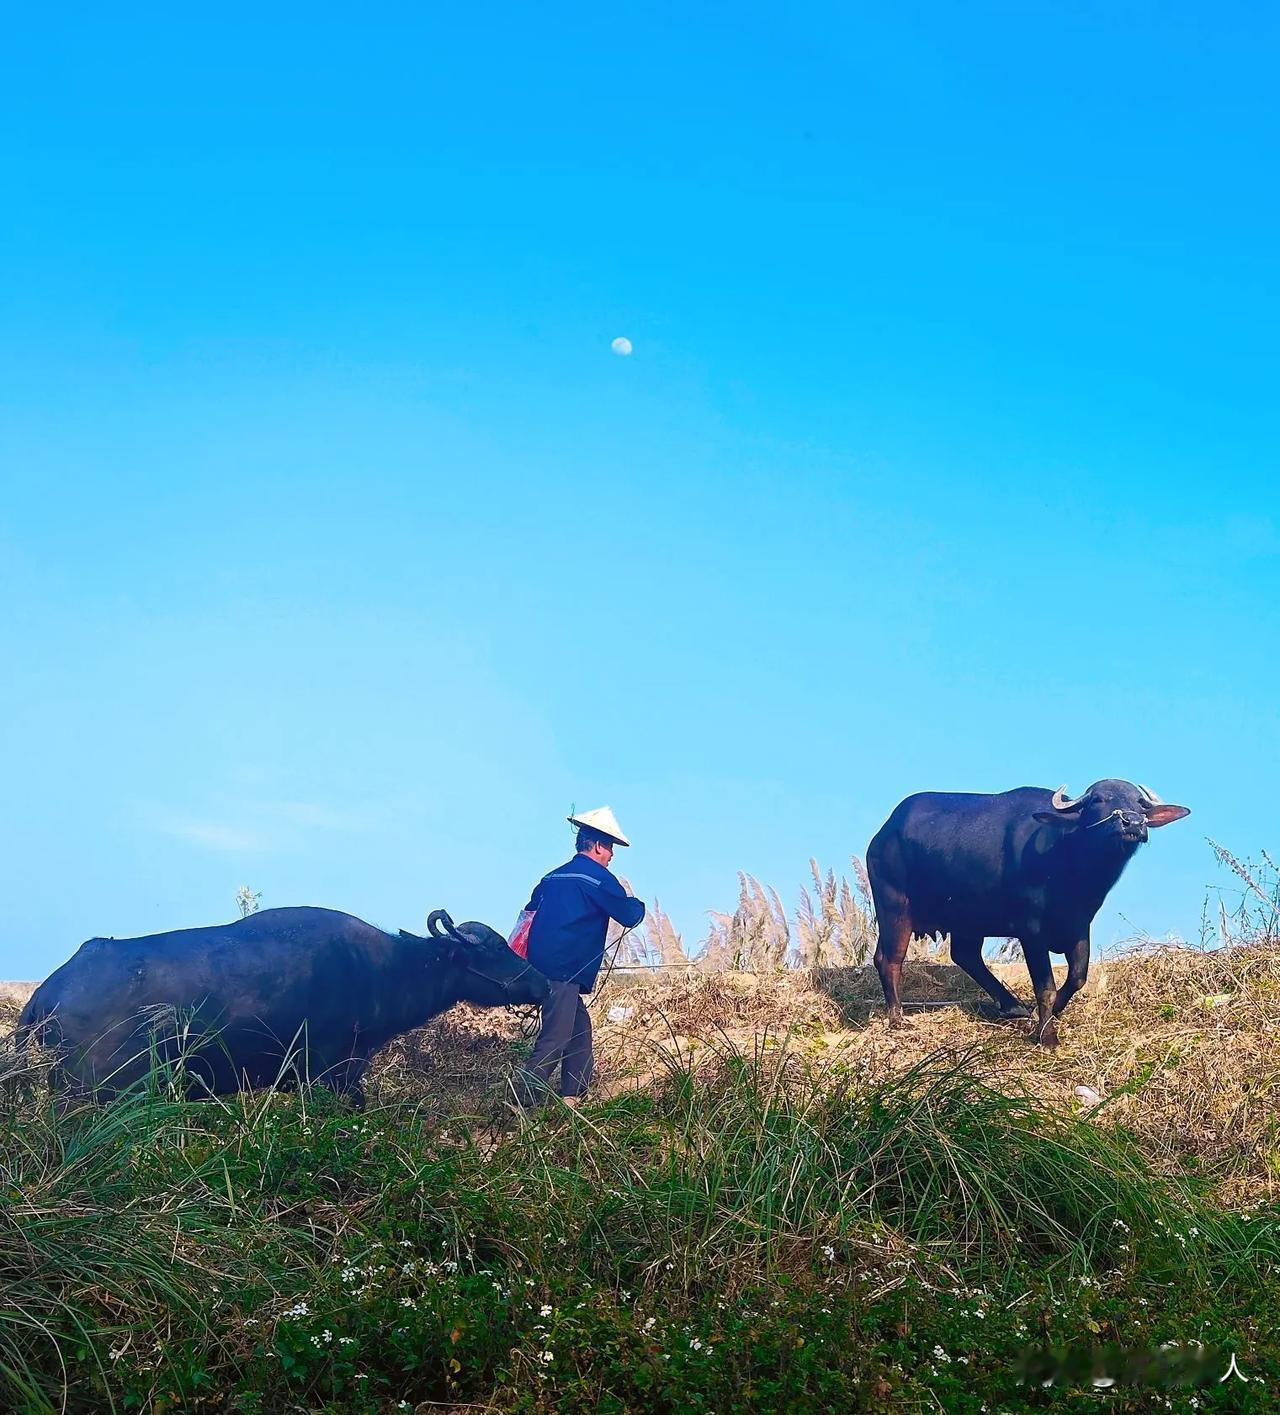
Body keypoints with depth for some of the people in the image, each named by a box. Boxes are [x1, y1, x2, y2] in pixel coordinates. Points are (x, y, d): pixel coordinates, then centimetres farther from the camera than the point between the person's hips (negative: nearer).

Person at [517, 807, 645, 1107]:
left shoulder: (553, 877, 18)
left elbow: (530, 912, 25)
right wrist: (637, 904, 18)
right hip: (563, 970, -9)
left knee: (580, 1029, 16)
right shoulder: (598, 878, -6)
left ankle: (571, 1097, 15)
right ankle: (528, 1103, -16)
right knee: (556, 1038, -11)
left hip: (541, 966, 9)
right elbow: (629, 916, -3)